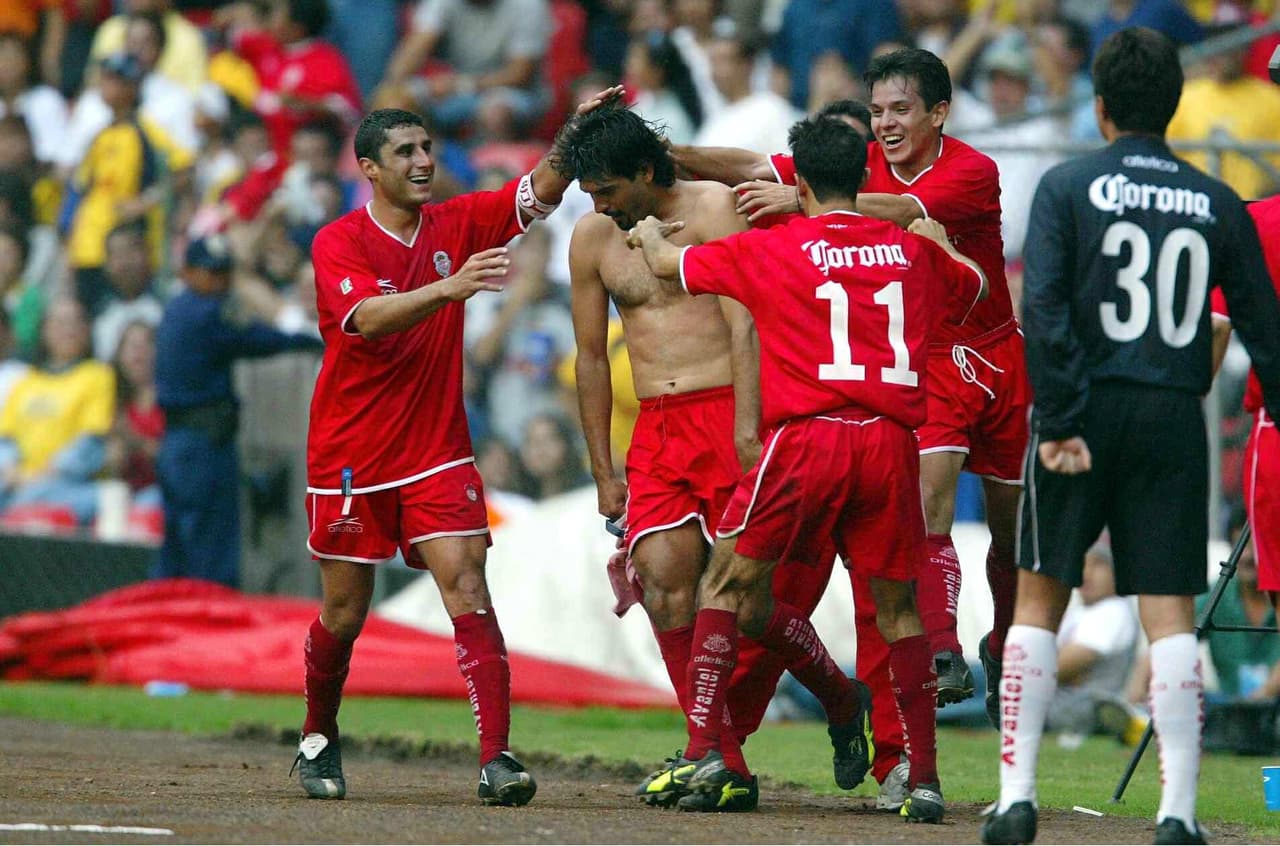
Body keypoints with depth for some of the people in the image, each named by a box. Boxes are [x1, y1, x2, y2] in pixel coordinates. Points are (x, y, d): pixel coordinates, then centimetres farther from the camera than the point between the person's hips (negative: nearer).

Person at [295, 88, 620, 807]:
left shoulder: (458, 225, 2)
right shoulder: (338, 243, -10)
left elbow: (541, 193, -7)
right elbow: (368, 318, -28)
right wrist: (448, 286, -43)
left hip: (438, 454, 2)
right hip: (352, 458, -2)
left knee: (468, 592, -15)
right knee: (344, 614, 8)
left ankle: (497, 758, -22)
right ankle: (319, 741, 32)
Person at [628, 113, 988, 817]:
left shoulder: (771, 248, 5)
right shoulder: (914, 250, 14)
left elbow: (669, 266, 17)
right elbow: (974, 288, 36)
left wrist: (648, 235, 40)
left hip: (806, 439, -3)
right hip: (892, 441, 3)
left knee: (731, 582, 10)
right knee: (896, 606, 11)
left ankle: (705, 752, 2)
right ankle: (924, 778, 5)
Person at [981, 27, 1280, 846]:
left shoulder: (1068, 187, -1)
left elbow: (1044, 309, -12)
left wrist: (1059, 422, -13)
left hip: (1089, 412, -1)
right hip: (1174, 422, 1)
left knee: (1040, 600, 8)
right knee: (1171, 615, 2)